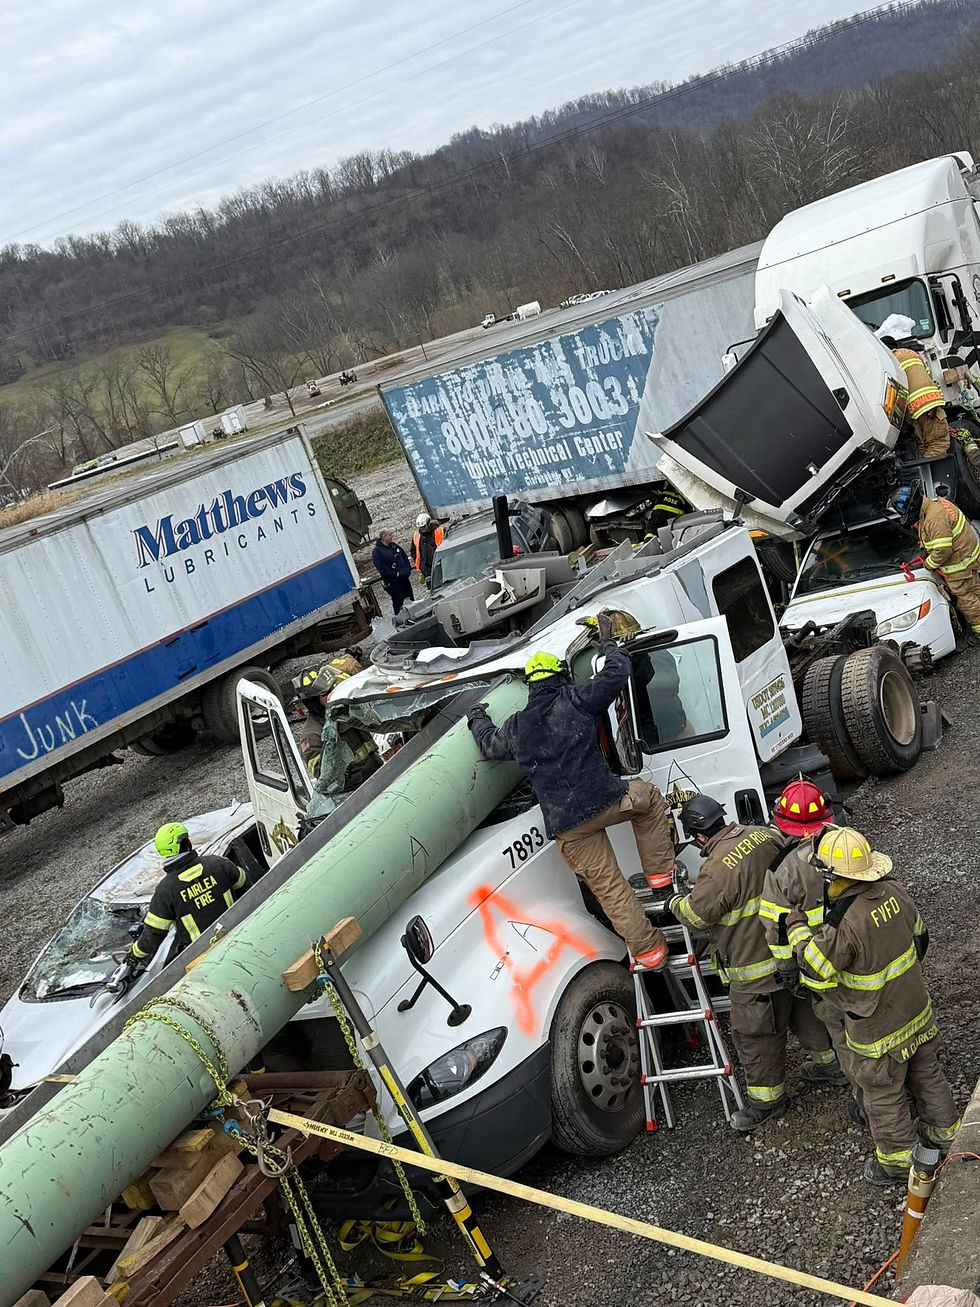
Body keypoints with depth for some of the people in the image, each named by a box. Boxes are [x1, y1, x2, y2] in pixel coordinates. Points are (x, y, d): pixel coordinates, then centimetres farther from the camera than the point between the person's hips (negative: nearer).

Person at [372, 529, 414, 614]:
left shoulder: (394, 546, 11)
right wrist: (396, 574, -20)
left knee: (410, 599, 14)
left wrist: (408, 570, 3)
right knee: (398, 602, -6)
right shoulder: (377, 551, -11)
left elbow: (405, 557, 18)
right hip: (393, 581, -7)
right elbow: (382, 568, -18)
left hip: (405, 578, 7)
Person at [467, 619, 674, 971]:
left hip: (565, 826, 2)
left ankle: (649, 952, 10)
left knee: (609, 887, 10)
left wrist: (477, 719, 52)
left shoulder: (516, 727, 10)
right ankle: (659, 874, 27)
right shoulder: (573, 700, -1)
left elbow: (490, 744, 31)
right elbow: (617, 673, 3)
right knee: (649, 797, 29)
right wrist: (607, 641, 21)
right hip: (606, 802, -2)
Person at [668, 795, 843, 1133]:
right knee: (802, 1006, 27)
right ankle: (829, 1063, 45)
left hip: (756, 968, -8)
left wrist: (676, 902, 6)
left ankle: (767, 1098, 25)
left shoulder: (718, 869, -28)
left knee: (755, 1033, 10)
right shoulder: (765, 835, -4)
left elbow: (697, 914, -19)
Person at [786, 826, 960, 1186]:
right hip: (917, 1008, 7)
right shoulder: (893, 891, -13)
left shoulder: (845, 924, -36)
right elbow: (919, 936, 5)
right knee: (926, 1073, 28)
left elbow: (814, 964, -21)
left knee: (883, 1093, 16)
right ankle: (943, 1132, 49)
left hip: (878, 1026, -7)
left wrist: (795, 922, -9)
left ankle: (897, 1161, 34)